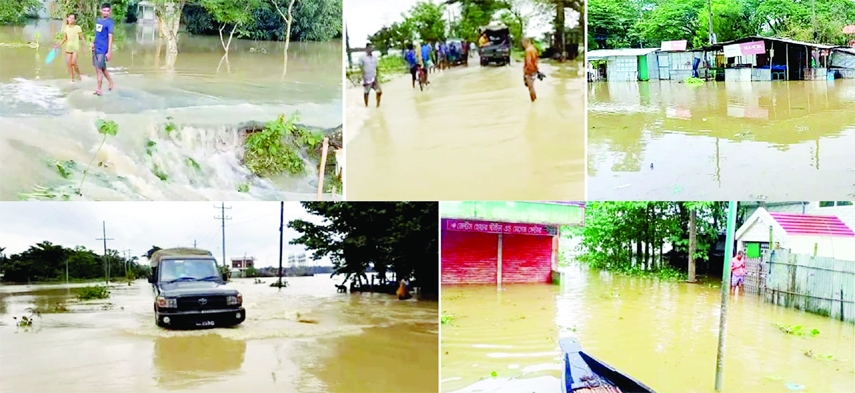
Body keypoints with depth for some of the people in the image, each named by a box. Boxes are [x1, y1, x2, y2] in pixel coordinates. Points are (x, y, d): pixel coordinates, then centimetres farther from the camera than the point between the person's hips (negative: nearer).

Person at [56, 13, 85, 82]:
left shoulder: (77, 28, -7)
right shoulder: (66, 27, 6)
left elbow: (82, 38, -5)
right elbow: (65, 38, 16)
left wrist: (85, 46, -13)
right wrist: (59, 44, 8)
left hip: (75, 48, -5)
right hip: (68, 47, 5)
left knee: (73, 63, -15)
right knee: (69, 64, 1)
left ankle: (79, 75, 9)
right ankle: (72, 78, 11)